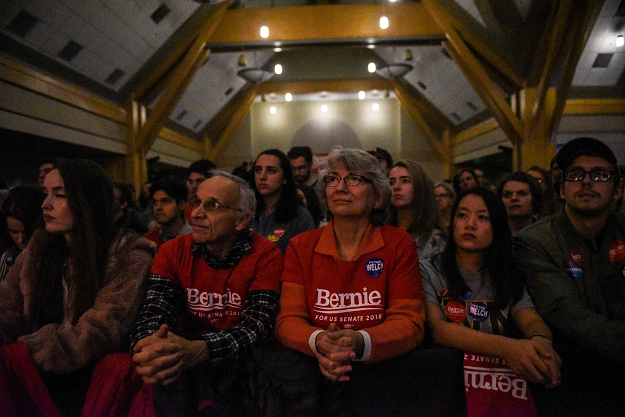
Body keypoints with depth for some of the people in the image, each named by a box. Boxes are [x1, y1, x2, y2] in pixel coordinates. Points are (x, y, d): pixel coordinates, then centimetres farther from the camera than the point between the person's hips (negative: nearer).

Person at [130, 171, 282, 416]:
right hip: (186, 349, 4)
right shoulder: (173, 252, -2)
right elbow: (155, 311, -10)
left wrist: (198, 350, -37)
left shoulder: (265, 256, -12)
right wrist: (147, 347, -34)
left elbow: (256, 325, -20)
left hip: (240, 360, -3)